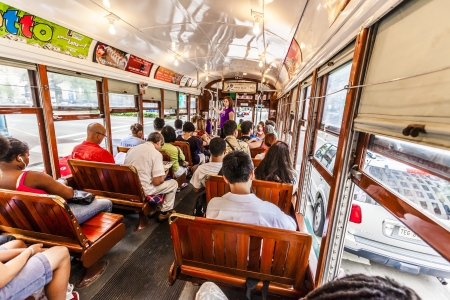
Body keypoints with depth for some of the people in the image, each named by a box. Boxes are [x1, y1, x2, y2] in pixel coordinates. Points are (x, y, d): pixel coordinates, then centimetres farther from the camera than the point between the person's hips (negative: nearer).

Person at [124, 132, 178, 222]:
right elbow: (157, 182, -17)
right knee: (174, 183, 11)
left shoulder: (133, 148, 5)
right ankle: (165, 212, 21)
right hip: (142, 191, -7)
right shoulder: (156, 153, -15)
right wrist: (165, 173, 4)